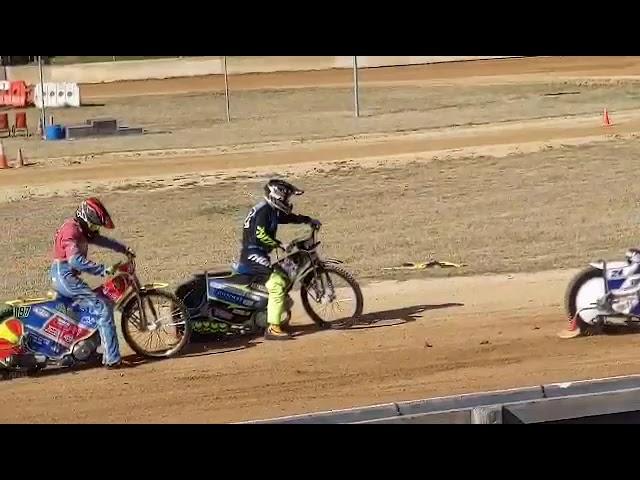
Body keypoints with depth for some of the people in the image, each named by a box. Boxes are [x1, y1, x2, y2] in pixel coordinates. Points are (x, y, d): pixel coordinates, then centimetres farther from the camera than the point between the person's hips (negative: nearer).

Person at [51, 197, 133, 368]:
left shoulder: (80, 230, 13)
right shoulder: (72, 231, -19)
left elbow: (101, 240, 22)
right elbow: (76, 260, -32)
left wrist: (124, 248, 12)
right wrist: (103, 270, -34)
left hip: (64, 278, 11)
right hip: (66, 278, -11)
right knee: (104, 307, -15)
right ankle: (112, 359, -17)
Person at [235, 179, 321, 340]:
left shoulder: (273, 211, 15)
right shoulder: (263, 210, -15)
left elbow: (290, 217, 28)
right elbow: (260, 234, -24)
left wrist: (309, 220, 20)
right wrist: (280, 245, -22)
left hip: (259, 255, 11)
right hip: (253, 255, -11)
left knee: (285, 279, 18)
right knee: (277, 284, -21)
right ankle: (273, 329, -26)